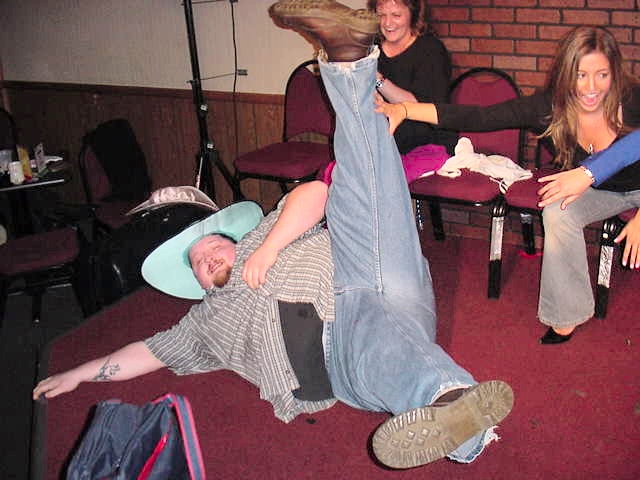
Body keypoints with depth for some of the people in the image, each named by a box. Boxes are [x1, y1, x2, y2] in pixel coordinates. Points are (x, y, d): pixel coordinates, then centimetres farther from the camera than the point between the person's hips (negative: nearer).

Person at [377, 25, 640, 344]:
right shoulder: (548, 107, -22)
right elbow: (477, 118, -28)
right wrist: (403, 110, -38)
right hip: (597, 191, 1)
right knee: (557, 212, -28)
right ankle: (566, 316, -14)